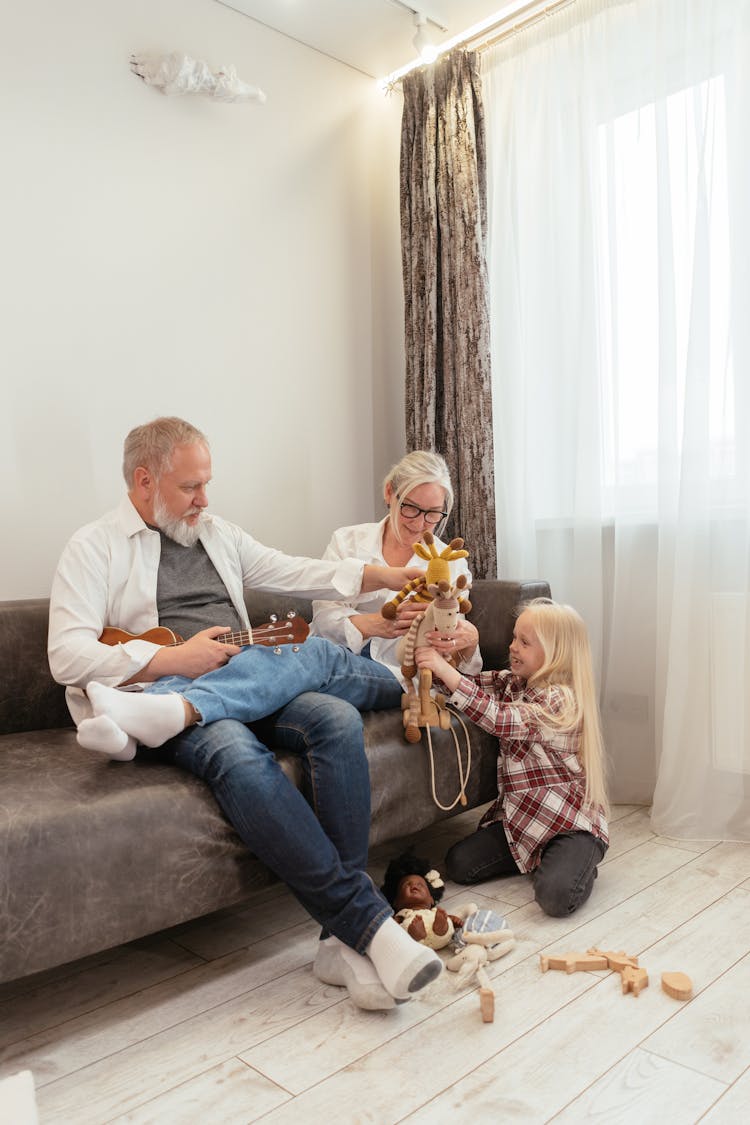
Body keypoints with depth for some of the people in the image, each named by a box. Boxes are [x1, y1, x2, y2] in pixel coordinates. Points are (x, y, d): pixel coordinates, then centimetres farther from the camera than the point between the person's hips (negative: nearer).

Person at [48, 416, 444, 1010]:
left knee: (338, 720, -25)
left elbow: (293, 572, 23)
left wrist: (379, 575, 12)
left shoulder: (217, 533, 23)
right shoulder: (96, 547, 5)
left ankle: (344, 939, -25)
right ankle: (369, 921, -27)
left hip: (251, 683, 5)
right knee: (239, 757, -37)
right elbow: (67, 655, -6)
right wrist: (171, 659, -14)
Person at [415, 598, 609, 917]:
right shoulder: (512, 682, 5)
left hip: (570, 822, -7)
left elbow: (498, 719, -34)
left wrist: (444, 669, -38)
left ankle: (580, 865, 6)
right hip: (520, 816, 8)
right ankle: (539, 858, 15)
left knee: (555, 896, -28)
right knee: (459, 864, -3)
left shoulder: (560, 700, -22)